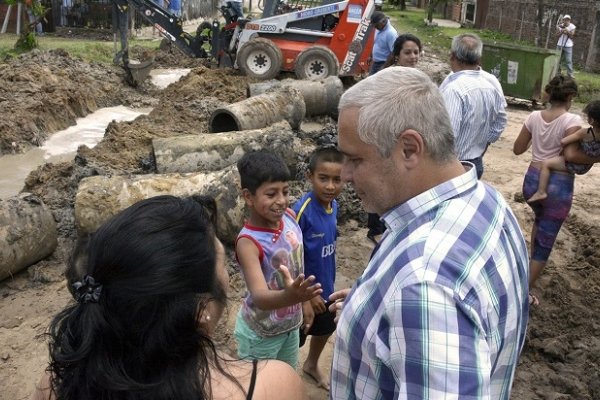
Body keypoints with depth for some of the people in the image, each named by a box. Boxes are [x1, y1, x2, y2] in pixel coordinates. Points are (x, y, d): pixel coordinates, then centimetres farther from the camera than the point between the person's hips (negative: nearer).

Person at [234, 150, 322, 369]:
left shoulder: (289, 216, -10)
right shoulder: (248, 242, -30)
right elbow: (259, 297, -41)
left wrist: (303, 299, 15)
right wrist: (290, 296, -60)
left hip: (290, 324, 6)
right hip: (260, 332, -6)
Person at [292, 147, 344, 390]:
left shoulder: (333, 205, -7)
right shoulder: (302, 210, -28)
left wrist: (329, 283, 12)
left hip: (326, 286, 7)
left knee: (325, 329, 27)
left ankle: (312, 365, 54)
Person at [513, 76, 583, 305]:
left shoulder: (534, 117, 1)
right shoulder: (572, 120, -14)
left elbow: (517, 149, 8)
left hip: (532, 179, 6)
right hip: (558, 185, -5)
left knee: (540, 220, 36)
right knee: (545, 242, 6)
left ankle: (533, 262, 51)